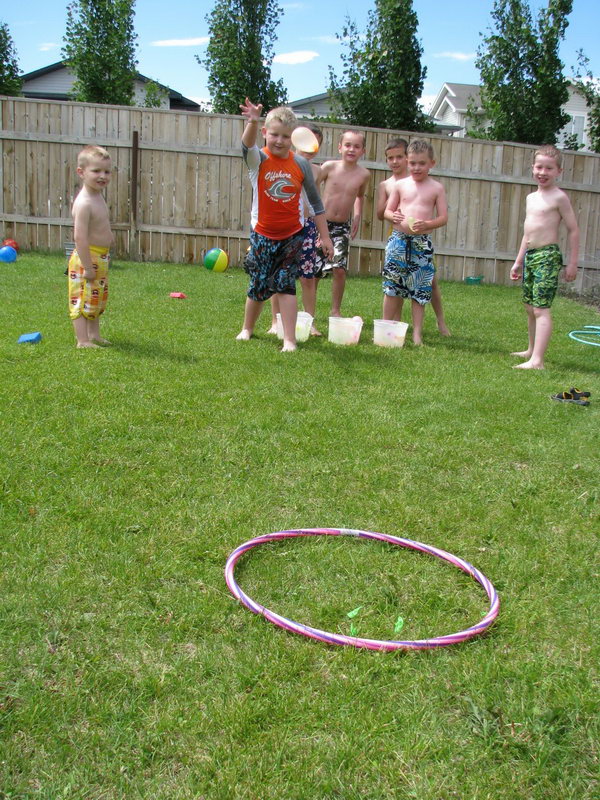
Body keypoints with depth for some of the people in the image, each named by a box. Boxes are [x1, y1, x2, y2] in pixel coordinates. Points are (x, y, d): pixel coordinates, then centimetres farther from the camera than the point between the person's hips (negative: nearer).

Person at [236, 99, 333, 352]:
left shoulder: (301, 164, -3)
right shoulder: (258, 160, -7)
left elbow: (315, 202, 5)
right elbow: (247, 145, -32)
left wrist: (325, 236, 5)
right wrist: (252, 122, -54)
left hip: (292, 236, 0)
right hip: (263, 235, 0)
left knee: (285, 284, -8)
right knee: (259, 286, 9)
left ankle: (290, 340, -4)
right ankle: (247, 329, 34)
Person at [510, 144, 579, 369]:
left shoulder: (559, 197, -9)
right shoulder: (531, 197, 14)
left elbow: (573, 230, -8)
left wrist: (572, 263, -10)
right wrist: (518, 261, 24)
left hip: (547, 256, -8)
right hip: (529, 256, 8)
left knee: (541, 308, -15)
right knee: (529, 307, 17)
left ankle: (537, 360, -21)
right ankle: (532, 349, 32)